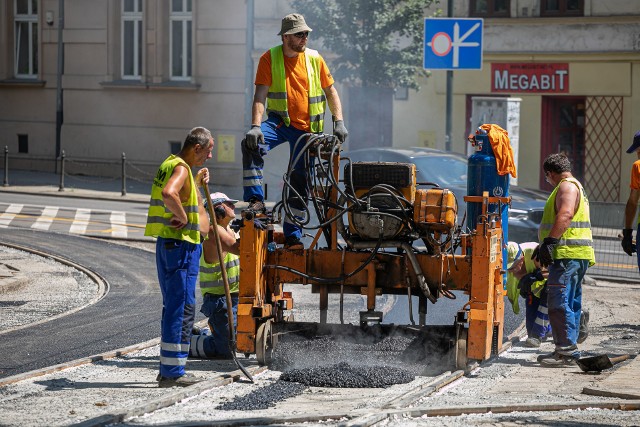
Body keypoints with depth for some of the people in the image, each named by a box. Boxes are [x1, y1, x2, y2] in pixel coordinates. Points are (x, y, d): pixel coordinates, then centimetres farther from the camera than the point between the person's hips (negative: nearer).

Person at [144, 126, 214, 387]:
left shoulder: (170, 165, 17)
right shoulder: (181, 168, -15)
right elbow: (168, 193, -36)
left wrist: (197, 183, 22)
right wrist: (183, 217, -23)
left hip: (167, 245, 10)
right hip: (181, 247, -10)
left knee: (173, 308, 15)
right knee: (181, 309, -7)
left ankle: (168, 370, 21)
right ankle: (173, 373, -5)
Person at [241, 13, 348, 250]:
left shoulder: (314, 58, 1)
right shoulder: (269, 58, -5)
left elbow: (330, 91, 9)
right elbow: (260, 95, -11)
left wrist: (339, 121, -3)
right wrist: (255, 126, -25)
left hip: (307, 127, 2)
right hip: (280, 121, -2)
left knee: (300, 180, 4)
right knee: (251, 144, -32)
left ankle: (293, 236, 13)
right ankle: (256, 201, -26)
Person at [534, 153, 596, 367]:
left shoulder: (567, 186, -8)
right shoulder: (576, 186, 26)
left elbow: (565, 215, -25)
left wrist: (549, 242, -31)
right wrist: (544, 245, 38)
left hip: (568, 254, -11)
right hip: (577, 255, 11)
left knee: (558, 302, -14)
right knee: (570, 303, 12)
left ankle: (566, 350, -17)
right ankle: (568, 350, 16)